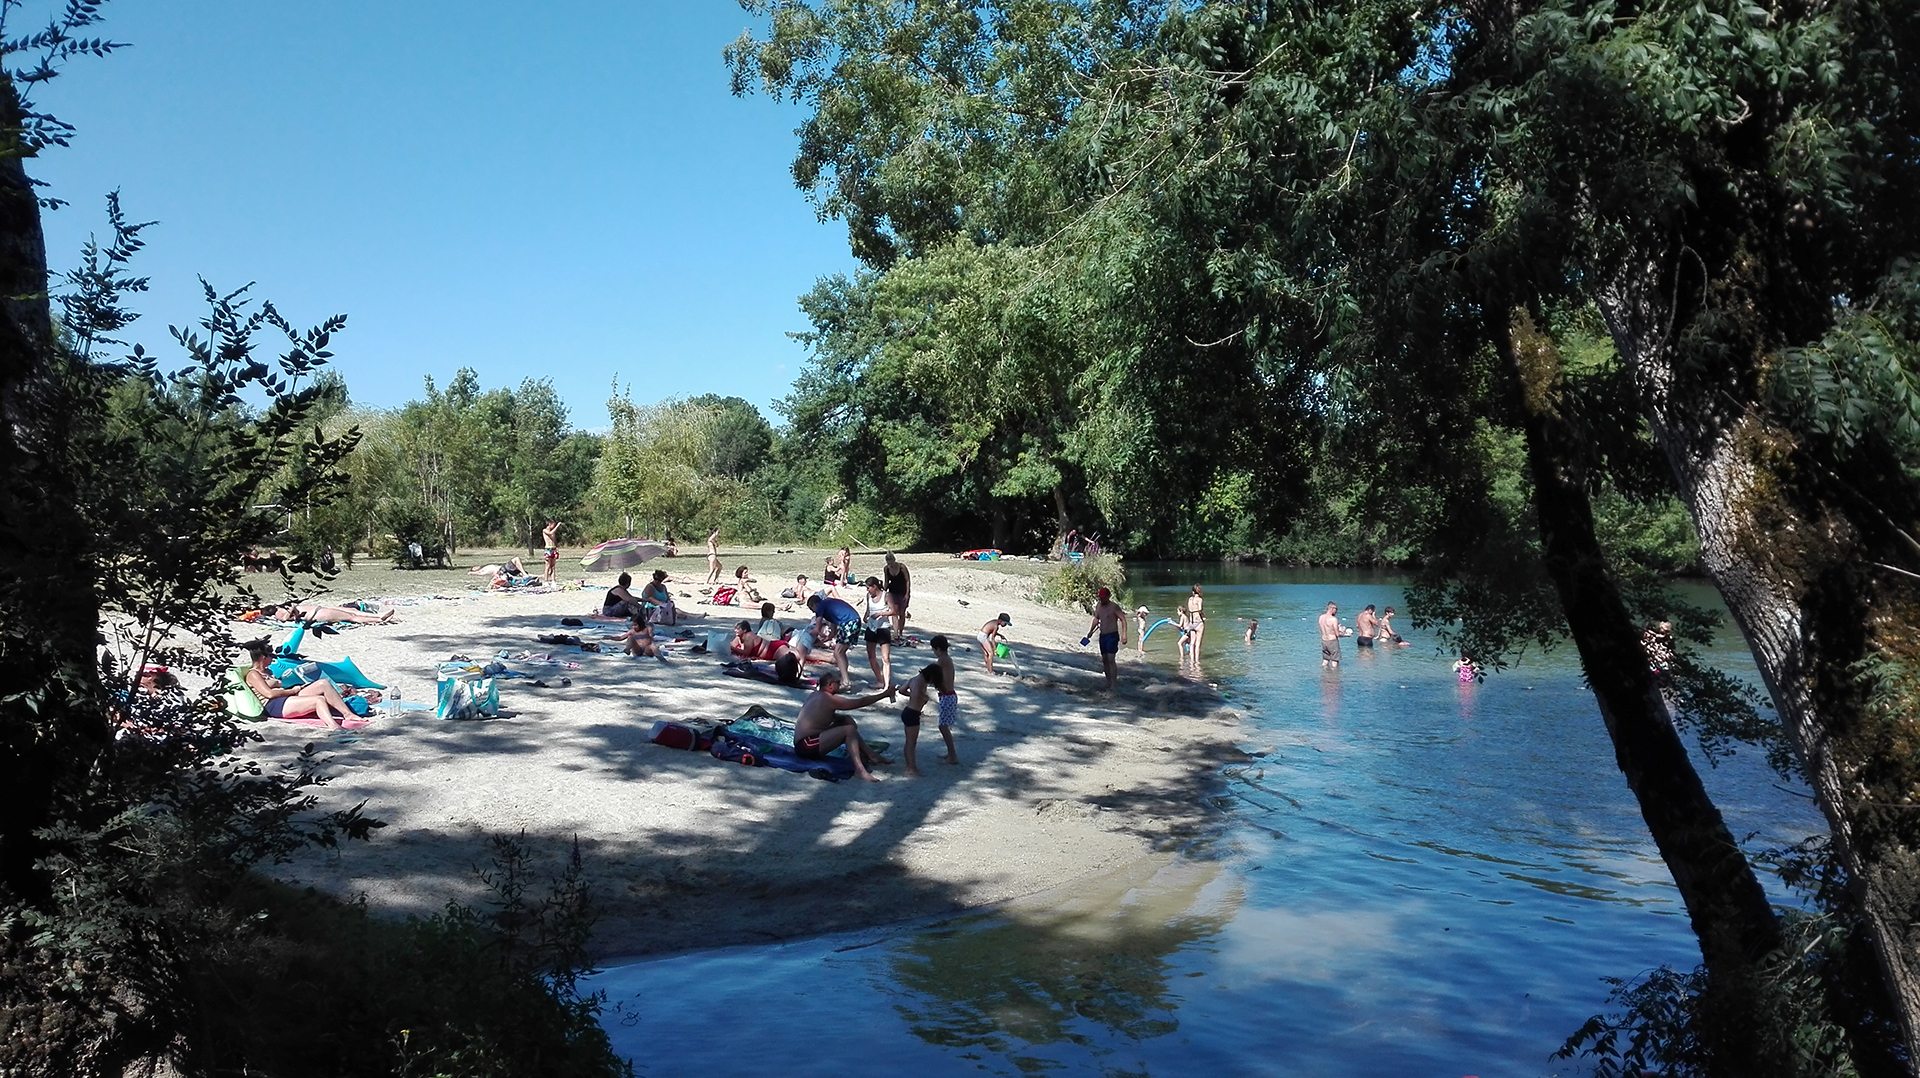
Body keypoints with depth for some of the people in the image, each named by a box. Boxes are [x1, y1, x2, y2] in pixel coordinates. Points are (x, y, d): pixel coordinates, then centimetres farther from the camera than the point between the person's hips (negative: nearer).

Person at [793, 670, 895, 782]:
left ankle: (870, 756, 14)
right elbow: (861, 702, -12)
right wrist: (884, 694, -4)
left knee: (847, 721, 14)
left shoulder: (817, 695, 13)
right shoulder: (829, 699, -15)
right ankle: (859, 769, -31)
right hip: (806, 746, -10)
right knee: (849, 730, -21)